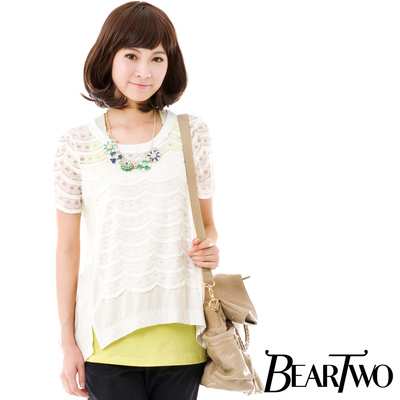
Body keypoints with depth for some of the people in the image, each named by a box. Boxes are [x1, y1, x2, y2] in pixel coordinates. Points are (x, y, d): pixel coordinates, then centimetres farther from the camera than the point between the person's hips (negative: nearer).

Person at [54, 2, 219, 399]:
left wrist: (210, 249, -10)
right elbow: (67, 248, 2)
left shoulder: (192, 134, 1)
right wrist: (67, 341, 3)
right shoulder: (77, 146, -2)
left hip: (179, 332, 1)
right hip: (107, 333, -1)